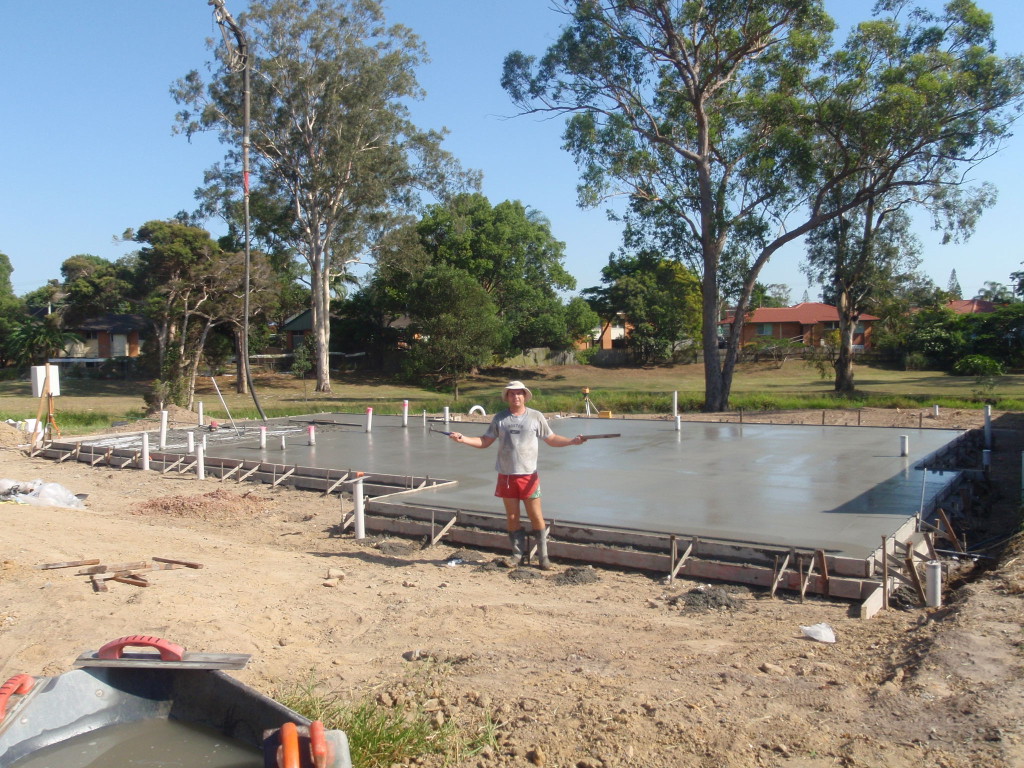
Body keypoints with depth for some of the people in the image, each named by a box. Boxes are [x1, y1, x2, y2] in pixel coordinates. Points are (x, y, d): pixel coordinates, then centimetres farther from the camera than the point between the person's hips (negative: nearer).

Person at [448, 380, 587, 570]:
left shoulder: (536, 417, 3)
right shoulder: (499, 418, 7)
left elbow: (552, 439, 6)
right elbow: (485, 441, 8)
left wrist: (572, 441, -9)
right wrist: (463, 439, -5)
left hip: (528, 475, -2)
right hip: (506, 476, 2)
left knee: (536, 517, -1)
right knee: (512, 518, 8)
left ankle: (543, 556, 11)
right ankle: (519, 555, 20)